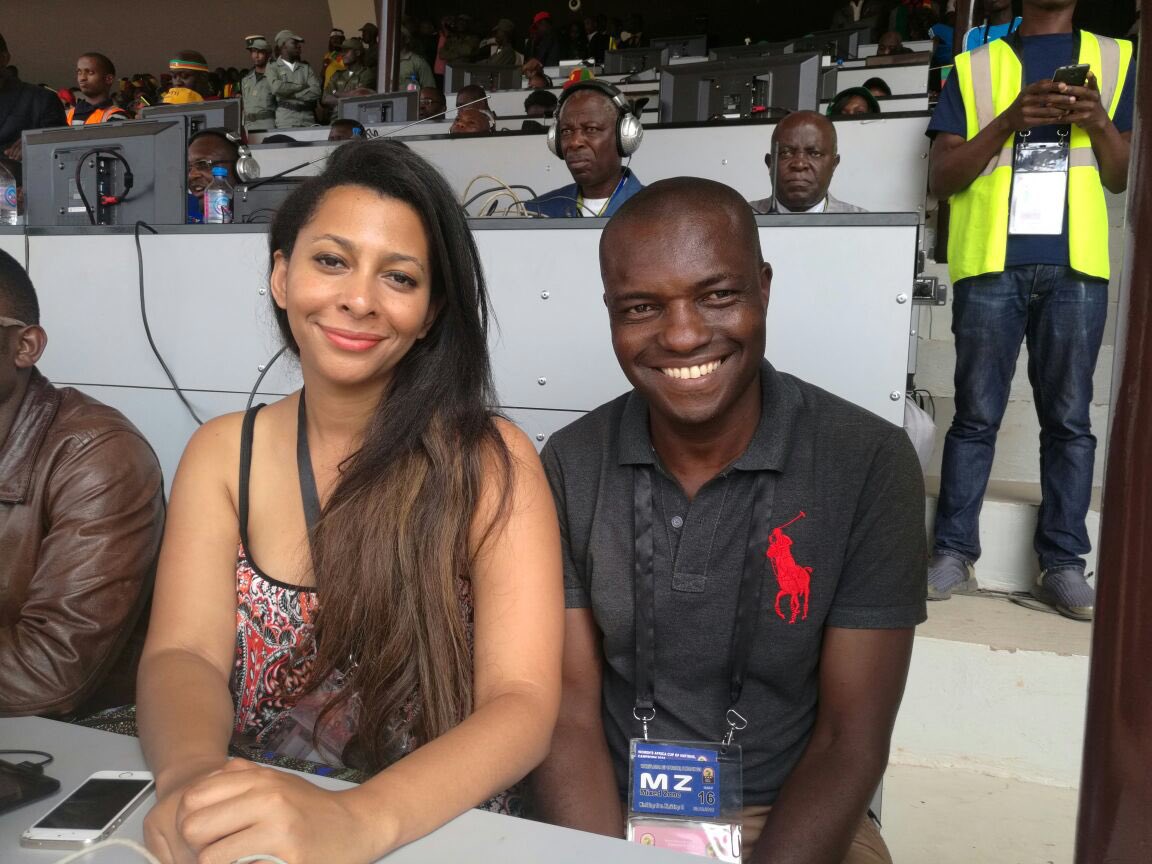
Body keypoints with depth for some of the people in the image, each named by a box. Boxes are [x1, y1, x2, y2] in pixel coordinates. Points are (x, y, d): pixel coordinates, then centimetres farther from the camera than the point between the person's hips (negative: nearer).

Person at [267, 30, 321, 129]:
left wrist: (291, 94, -4)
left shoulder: (305, 67, 15)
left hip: (308, 118, 2)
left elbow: (316, 91, 2)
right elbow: (276, 87, -10)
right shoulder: (273, 67, 9)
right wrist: (301, 86, 0)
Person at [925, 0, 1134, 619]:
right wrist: (1009, 120, -9)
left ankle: (1062, 563, 5)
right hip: (990, 262, -1)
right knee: (976, 415, -2)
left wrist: (1100, 122, -4)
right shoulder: (974, 67, 13)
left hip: (1076, 266, 2)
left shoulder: (1114, 60, 18)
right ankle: (953, 553, 3)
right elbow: (940, 180, 5)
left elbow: (1124, 177, 14)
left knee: (1069, 419, 0)